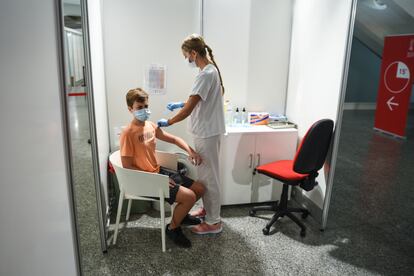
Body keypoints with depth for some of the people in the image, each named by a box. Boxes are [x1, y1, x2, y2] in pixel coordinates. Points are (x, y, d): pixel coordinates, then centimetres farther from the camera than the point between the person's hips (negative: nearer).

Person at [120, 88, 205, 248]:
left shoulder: (150, 126, 5)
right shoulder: (128, 134, -19)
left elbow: (173, 139, 15)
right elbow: (127, 167, -19)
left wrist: (190, 151, -1)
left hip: (159, 171, 8)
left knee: (200, 189, 7)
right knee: (189, 196, -21)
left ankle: (180, 213, 32)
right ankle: (172, 228, 5)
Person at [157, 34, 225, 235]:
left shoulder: (206, 74, -22)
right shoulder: (209, 70, 10)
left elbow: (189, 109, -23)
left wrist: (167, 122, -11)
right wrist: (181, 104, 15)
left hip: (208, 133, -10)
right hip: (205, 132, 10)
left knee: (209, 176, 1)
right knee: (205, 174, 20)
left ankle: (213, 222, 16)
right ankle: (207, 209, 37)